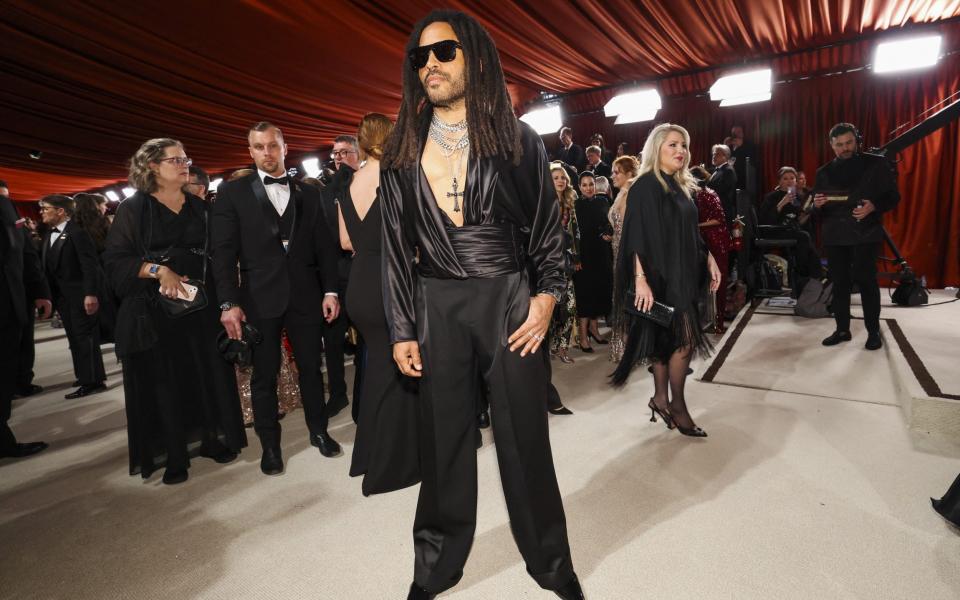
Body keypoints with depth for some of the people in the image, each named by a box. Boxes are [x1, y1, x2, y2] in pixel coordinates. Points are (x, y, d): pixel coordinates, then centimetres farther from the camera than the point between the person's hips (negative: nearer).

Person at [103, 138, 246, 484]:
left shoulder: (200, 207, 11)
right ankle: (173, 456, 15)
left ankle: (214, 439, 21)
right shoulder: (133, 208, 0)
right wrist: (158, 270, -20)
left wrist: (224, 298, -1)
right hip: (155, 308, -3)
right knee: (163, 381, 3)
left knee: (208, 374, 5)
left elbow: (215, 254, 10)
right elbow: (115, 260, -5)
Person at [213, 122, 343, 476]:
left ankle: (318, 430, 28)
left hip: (306, 296, 2)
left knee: (311, 367, 10)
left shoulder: (308, 194, 9)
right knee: (264, 375, 8)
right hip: (259, 298, -1)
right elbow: (223, 252, -2)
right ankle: (270, 445, 24)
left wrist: (330, 291, 1)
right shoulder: (232, 192, 3)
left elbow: (325, 246, 8)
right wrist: (229, 303, -9)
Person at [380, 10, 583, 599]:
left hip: (510, 301, -1)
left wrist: (546, 296, -7)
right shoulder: (402, 153, 7)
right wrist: (401, 329, 1)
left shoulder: (518, 140, 3)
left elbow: (547, 226, 6)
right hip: (436, 306, 2)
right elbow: (396, 245, 5)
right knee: (444, 437, 10)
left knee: (525, 437, 7)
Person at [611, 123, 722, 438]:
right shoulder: (645, 186, -11)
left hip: (683, 276, 8)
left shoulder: (681, 186, 14)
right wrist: (640, 279, -25)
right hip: (661, 277, -8)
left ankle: (661, 399, 22)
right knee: (686, 339, -7)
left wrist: (709, 260, 16)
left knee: (667, 339, 12)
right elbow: (637, 237, -18)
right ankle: (677, 404, 9)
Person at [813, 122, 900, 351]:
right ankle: (842, 329, 14)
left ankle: (873, 331, 8)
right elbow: (815, 209, 12)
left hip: (865, 233, -3)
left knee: (866, 280, -4)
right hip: (834, 235, 3)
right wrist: (817, 204, -12)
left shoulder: (877, 164, 3)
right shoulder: (824, 172, 10)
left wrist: (874, 206, -18)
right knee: (839, 282, 5)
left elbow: (893, 196, 2)